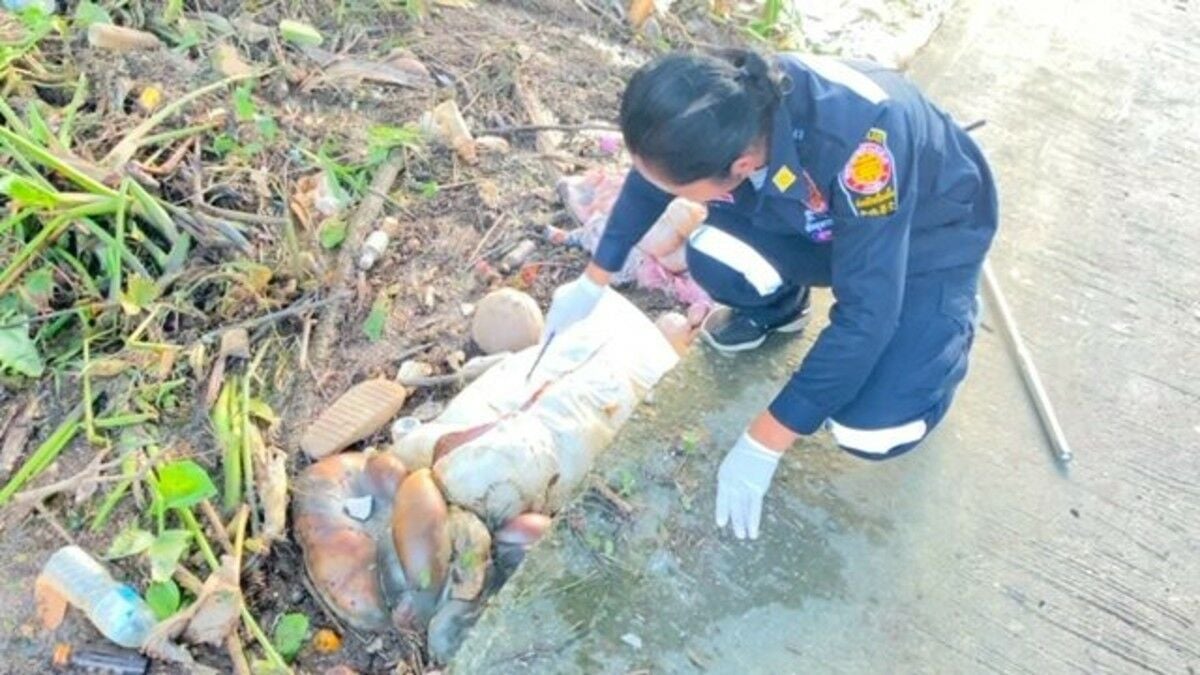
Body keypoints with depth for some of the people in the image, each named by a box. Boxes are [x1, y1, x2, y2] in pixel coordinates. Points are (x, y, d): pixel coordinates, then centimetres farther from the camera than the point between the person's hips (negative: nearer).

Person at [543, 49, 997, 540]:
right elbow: (653, 174, -3)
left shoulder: (860, 142, -43)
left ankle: (948, 321, 9)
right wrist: (592, 282, 5)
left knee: (868, 429, -23)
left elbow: (865, 313, -37)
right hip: (830, 218, 5)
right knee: (714, 258, -25)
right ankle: (779, 307, 10)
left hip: (932, 235, -4)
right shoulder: (719, 109, -24)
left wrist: (763, 444, -31)